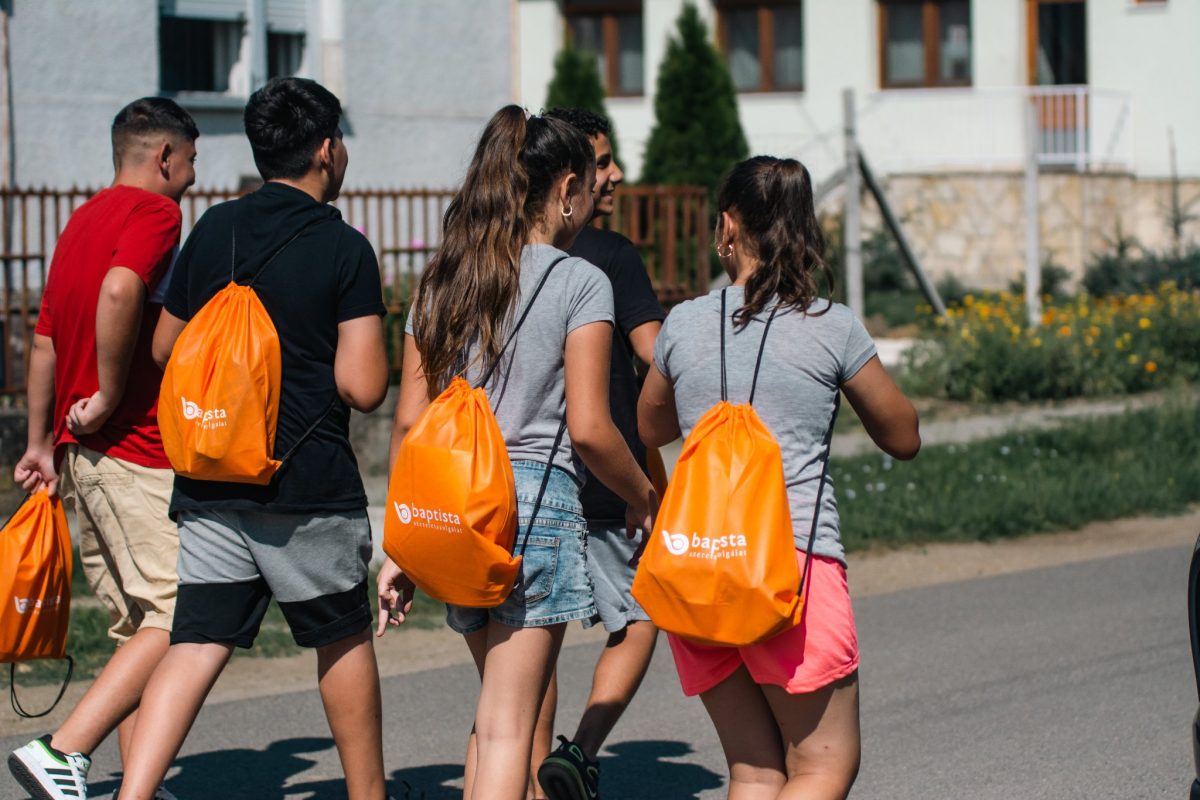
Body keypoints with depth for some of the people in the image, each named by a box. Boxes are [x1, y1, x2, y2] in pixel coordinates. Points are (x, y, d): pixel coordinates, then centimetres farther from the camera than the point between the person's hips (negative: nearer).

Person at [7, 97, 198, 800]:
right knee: (177, 621, -10)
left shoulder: (82, 221, 20)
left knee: (137, 625, 12)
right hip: (139, 455, -10)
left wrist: (41, 443, 24)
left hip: (83, 453, 10)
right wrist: (110, 396, -18)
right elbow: (119, 292, -29)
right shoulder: (154, 213, -8)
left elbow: (45, 341, 22)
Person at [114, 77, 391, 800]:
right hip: (308, 483, -4)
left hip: (209, 478, 5)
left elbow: (165, 347, 18)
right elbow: (363, 387, -13)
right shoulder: (344, 248, -8)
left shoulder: (213, 231, 8)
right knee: (344, 638, 13)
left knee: (199, 644, 2)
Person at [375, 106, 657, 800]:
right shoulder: (580, 281, -4)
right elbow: (588, 429, -10)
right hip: (538, 496, -6)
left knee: (503, 707, 21)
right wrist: (646, 500, 7)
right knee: (506, 727, -3)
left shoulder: (443, 281, 11)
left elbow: (409, 422, 9)